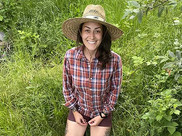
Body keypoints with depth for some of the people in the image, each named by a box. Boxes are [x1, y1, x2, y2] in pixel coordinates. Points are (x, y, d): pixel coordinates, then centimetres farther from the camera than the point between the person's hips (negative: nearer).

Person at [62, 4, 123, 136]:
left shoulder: (114, 60, -24)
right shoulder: (70, 56, -19)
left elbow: (115, 90, -9)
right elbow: (67, 86, -4)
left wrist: (102, 115, -5)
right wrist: (74, 111, -2)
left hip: (102, 112, -1)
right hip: (78, 110, 1)